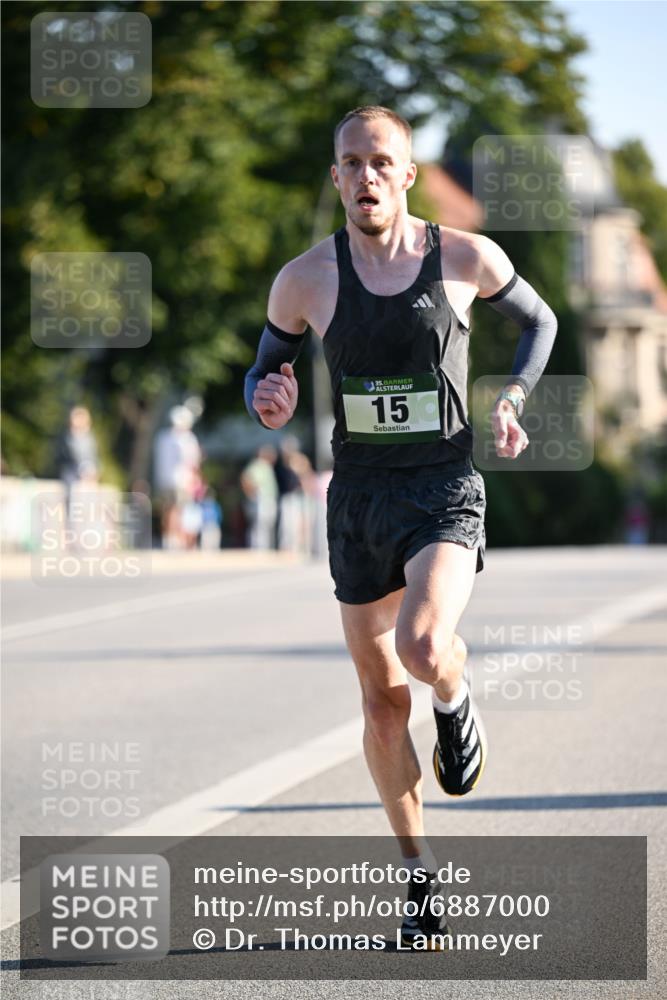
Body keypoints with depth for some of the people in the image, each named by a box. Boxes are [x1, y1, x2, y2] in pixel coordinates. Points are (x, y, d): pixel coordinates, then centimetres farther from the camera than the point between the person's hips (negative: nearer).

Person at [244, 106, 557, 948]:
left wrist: (512, 399, -2)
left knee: (423, 644, -30)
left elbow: (539, 320, 15)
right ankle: (420, 877, 23)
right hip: (359, 495, 3)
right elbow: (265, 369, 12)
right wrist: (269, 402, -12)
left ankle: (455, 701, 9)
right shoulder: (306, 278, -1)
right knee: (382, 702, 7)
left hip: (445, 487, -2)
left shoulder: (466, 258, -3)